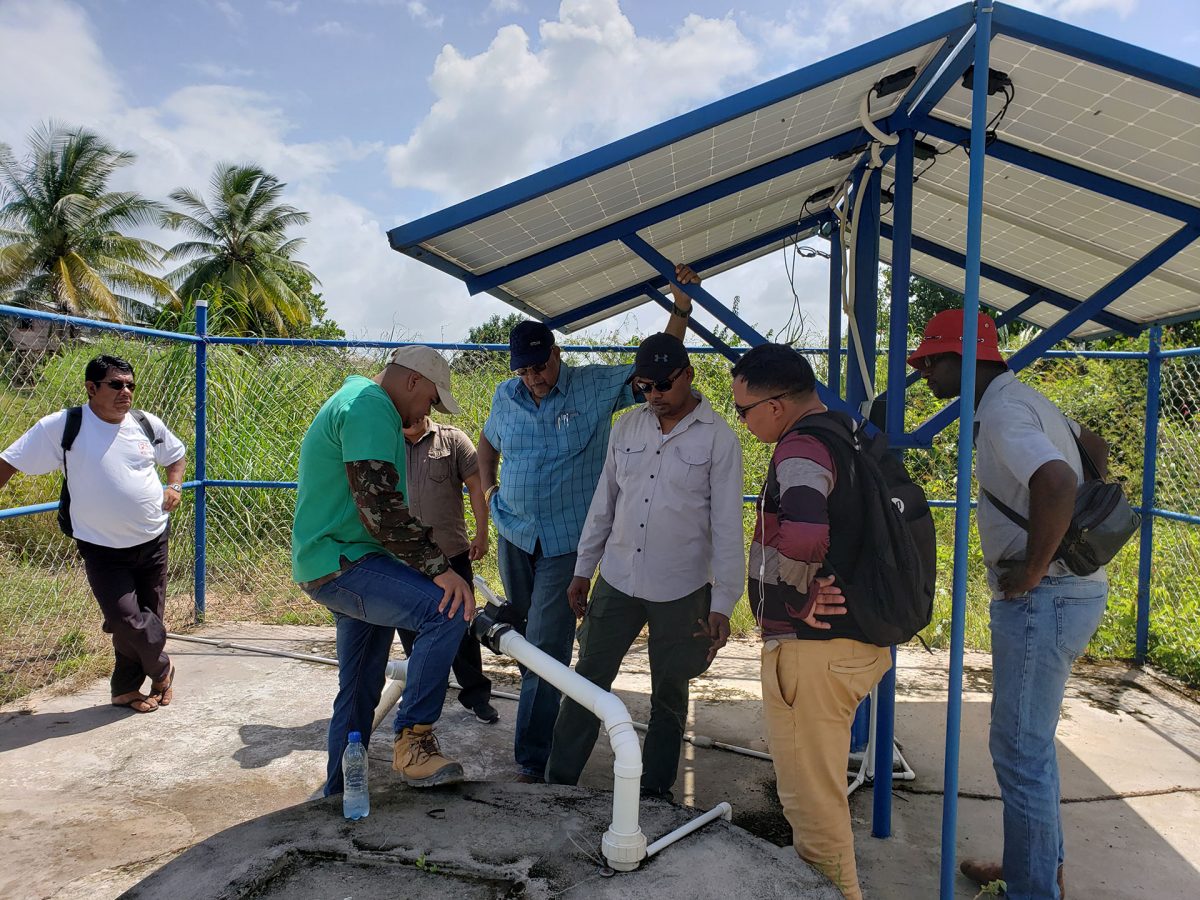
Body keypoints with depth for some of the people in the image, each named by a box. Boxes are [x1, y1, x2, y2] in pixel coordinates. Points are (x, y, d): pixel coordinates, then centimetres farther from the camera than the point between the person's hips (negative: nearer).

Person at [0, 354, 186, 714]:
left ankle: (127, 688, 31)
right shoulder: (62, 426, -11)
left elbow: (177, 454, 19)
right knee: (127, 620, -13)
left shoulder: (148, 424, -1)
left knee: (147, 617, 11)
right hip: (102, 548, -3)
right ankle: (162, 668, 17)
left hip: (153, 539, 4)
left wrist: (174, 486, 1)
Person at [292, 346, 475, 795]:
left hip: (336, 562, 11)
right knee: (446, 608, -26)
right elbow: (380, 507, -25)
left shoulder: (354, 400, 22)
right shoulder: (370, 406, -14)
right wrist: (438, 568, -26)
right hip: (341, 562, -11)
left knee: (359, 690, 17)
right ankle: (413, 738, -17)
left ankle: (340, 791, 30)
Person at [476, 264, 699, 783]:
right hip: (514, 533, 5)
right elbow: (488, 442, 21)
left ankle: (534, 756, 4)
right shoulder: (505, 397, 2)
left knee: (546, 645, -8)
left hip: (567, 542, -5)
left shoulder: (595, 387, -9)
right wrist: (487, 490, 8)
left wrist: (681, 308, -22)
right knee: (526, 631, 19)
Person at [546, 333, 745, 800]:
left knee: (669, 695, 11)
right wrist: (583, 569, 12)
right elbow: (604, 503, 11)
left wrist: (723, 604, -11)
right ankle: (558, 780, 22)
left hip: (681, 591, -3)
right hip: (617, 581, 4)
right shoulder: (627, 428, 4)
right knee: (587, 679, 9)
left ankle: (654, 791, 28)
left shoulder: (718, 439, -9)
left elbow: (727, 527, -9)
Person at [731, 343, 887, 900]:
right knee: (819, 785, 27)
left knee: (811, 793, 5)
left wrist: (800, 598, -22)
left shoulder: (802, 446, -20)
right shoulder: (846, 435, 11)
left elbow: (802, 535, -39)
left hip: (813, 647, -11)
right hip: (857, 639, 11)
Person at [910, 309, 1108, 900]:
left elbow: (1056, 482, -34)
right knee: (1029, 740, 21)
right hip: (1070, 588, 11)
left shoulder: (1003, 411, -17)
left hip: (1044, 598, -11)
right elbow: (1096, 448, 28)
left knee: (1020, 748, -1)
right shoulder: (1024, 400, 15)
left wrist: (1033, 569, -24)